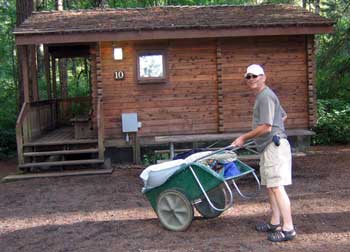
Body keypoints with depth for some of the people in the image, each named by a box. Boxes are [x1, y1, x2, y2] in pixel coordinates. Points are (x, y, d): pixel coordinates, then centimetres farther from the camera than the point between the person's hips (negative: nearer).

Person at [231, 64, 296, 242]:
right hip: (268, 147, 11)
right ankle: (275, 223, 22)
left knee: (276, 186, -11)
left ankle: (288, 228, -7)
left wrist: (244, 138, -12)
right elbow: (283, 116, 29)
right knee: (270, 186, 14)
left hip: (274, 146, -11)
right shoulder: (262, 96, 19)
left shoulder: (265, 96, -14)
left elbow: (265, 127, -20)